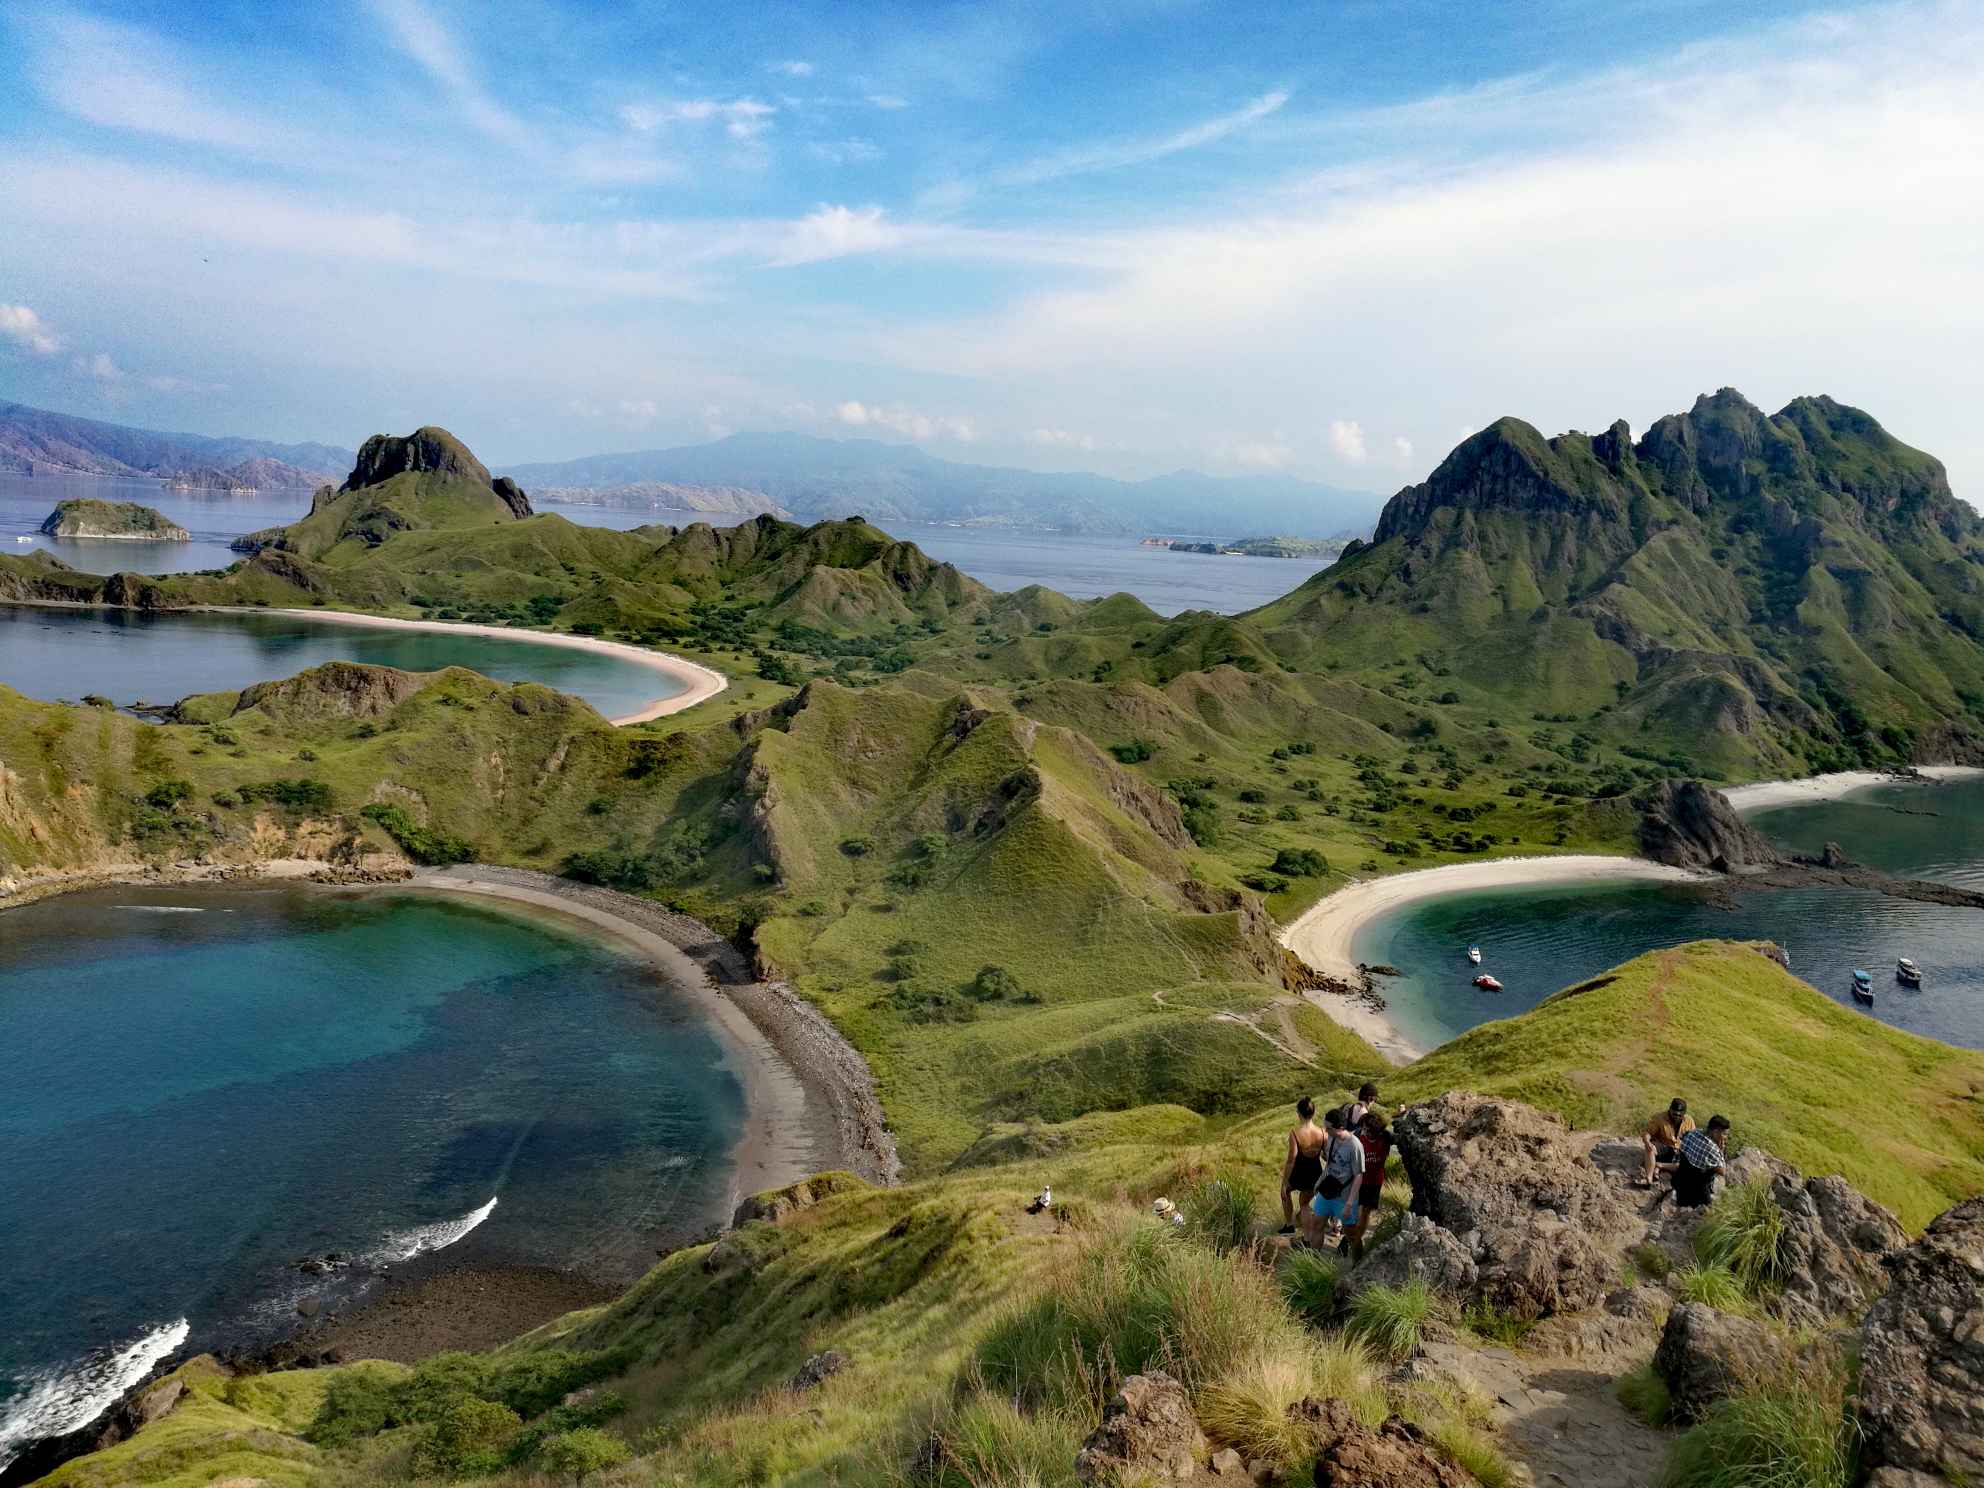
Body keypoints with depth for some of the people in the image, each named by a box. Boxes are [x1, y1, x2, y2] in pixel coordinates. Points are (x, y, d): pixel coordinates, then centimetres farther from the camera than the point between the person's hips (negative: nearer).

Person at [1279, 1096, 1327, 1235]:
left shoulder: (1295, 1134, -26)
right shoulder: (1322, 1133, -15)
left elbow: (1291, 1161, -22)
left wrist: (1284, 1183, -12)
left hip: (1299, 1175, -3)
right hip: (1315, 1175, 3)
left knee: (1285, 1190, 32)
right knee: (1304, 1203, 29)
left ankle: (1289, 1225, 34)